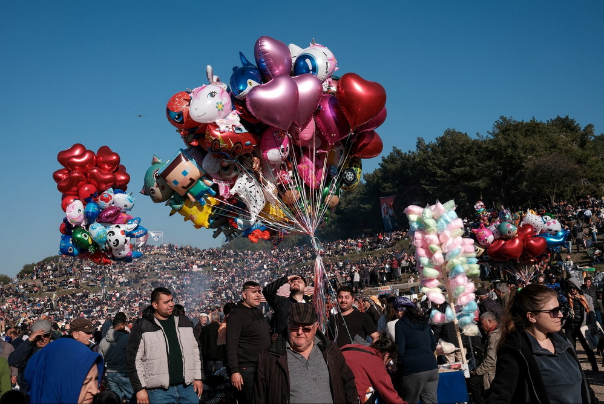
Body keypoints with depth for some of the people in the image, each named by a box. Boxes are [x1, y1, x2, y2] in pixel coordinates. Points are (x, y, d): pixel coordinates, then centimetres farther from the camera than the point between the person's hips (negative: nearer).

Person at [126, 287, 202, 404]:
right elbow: (134, 360, -3)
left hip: (188, 387, 4)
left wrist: (198, 378, 11)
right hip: (159, 391, -4)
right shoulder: (142, 327, -3)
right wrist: (139, 389, -7)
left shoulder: (184, 322, 10)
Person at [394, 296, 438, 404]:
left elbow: (400, 351, -7)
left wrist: (398, 366, 8)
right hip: (432, 366, 6)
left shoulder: (400, 324, -3)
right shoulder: (423, 321, 15)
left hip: (413, 370, -6)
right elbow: (433, 344, 21)